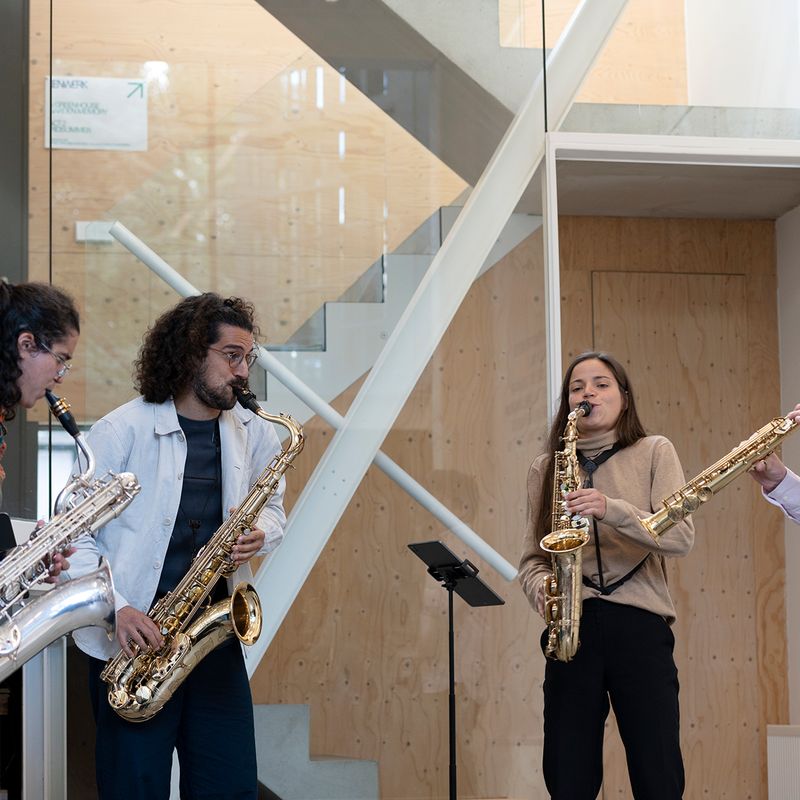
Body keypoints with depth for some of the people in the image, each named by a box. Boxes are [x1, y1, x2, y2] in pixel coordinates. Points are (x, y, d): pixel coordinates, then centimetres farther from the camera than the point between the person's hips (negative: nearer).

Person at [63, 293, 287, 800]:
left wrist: (260, 534, -4)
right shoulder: (122, 430, -7)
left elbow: (273, 510, 20)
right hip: (133, 639, -4)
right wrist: (116, 607, -19)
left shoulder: (255, 436, 7)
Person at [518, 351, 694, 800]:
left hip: (639, 626, -2)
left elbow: (682, 536, -5)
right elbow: (532, 556, 14)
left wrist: (611, 510, -19)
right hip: (572, 627, 2)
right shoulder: (546, 468, 14)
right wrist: (541, 589, -9)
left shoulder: (654, 452, 7)